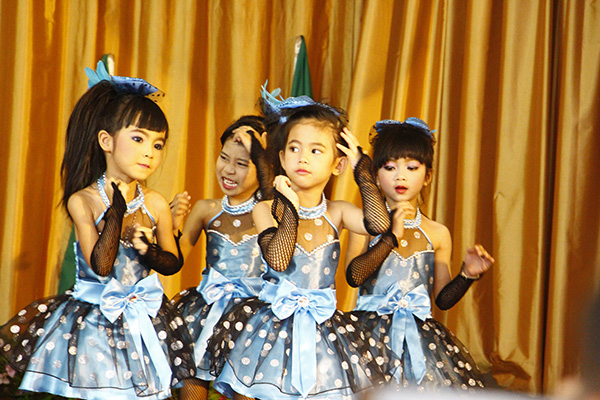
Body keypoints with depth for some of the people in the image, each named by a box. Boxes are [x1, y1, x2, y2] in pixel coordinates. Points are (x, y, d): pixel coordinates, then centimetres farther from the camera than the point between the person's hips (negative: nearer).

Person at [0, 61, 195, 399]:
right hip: (93, 314, -2)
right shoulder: (83, 201, -12)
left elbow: (174, 262, 6)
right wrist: (115, 214, -27)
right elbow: (100, 266, -18)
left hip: (145, 315, 2)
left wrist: (151, 253, -16)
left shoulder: (156, 204, -3)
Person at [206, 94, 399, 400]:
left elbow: (379, 223, -20)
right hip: (271, 327, -1)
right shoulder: (266, 210, -4)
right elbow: (278, 260, -20)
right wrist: (291, 208, -16)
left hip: (323, 326, 2)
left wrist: (361, 167, -10)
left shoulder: (336, 213, 2)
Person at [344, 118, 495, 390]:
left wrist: (467, 275, -6)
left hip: (420, 335, 3)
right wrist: (392, 236, -13)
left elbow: (443, 299, 13)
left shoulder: (438, 234, 10)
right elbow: (354, 276, -12)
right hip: (372, 333, -3)